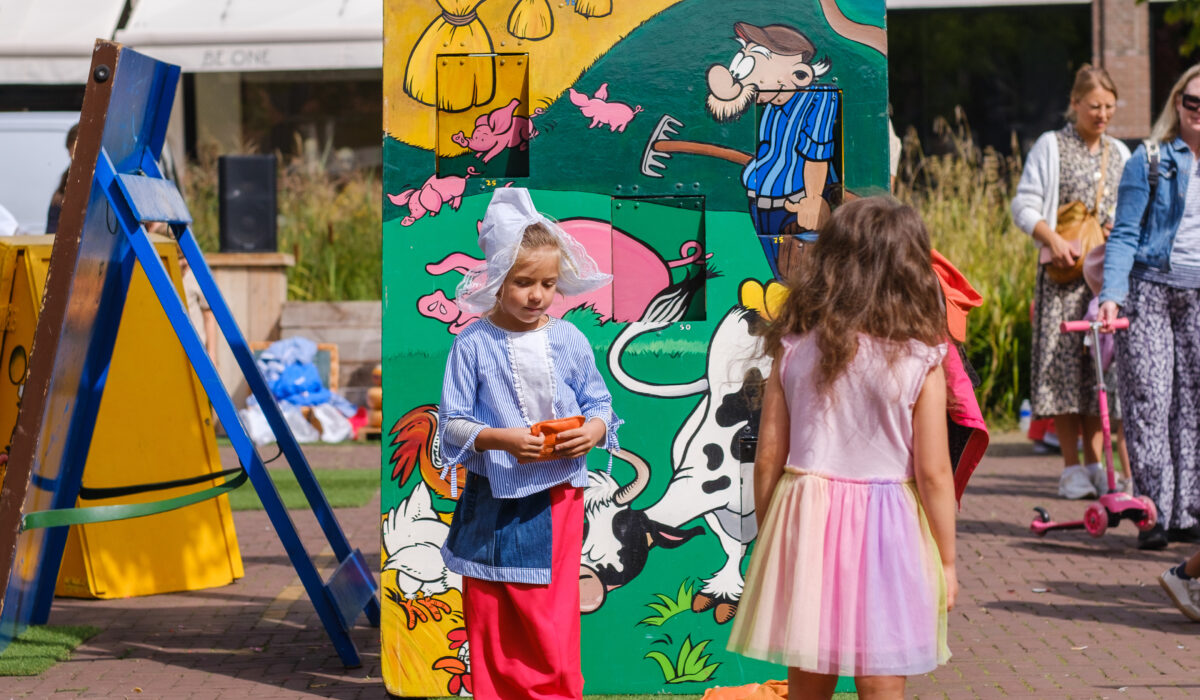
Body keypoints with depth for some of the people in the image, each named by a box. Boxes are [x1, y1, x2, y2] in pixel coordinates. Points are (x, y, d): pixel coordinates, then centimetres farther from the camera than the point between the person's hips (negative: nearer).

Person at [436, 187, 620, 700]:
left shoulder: (569, 341, 1)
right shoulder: (473, 345, -6)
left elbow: (599, 404, 8)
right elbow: (453, 422, -6)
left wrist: (594, 430, -14)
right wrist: (500, 439, -21)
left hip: (556, 501, 1)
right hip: (493, 502, -1)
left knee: (552, 623, 3)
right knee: (490, 621, 9)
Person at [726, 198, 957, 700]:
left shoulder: (793, 351, -2)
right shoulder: (919, 361, -9)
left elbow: (768, 459, 1)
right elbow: (934, 475, -8)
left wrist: (768, 538, 14)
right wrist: (947, 562, 3)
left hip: (806, 524, 3)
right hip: (886, 531, -2)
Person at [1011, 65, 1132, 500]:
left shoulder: (1119, 153, 16)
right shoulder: (1051, 146, 3)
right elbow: (1024, 205, -1)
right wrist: (1052, 239, -17)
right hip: (1064, 270, -4)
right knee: (1065, 362, -6)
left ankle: (1096, 462, 8)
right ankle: (1072, 467, 1)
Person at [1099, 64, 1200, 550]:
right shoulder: (1149, 160, 0)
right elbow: (1124, 235, -4)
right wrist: (1111, 294, -15)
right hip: (1149, 290, -3)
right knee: (1149, 401, -5)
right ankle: (1154, 513, -2)